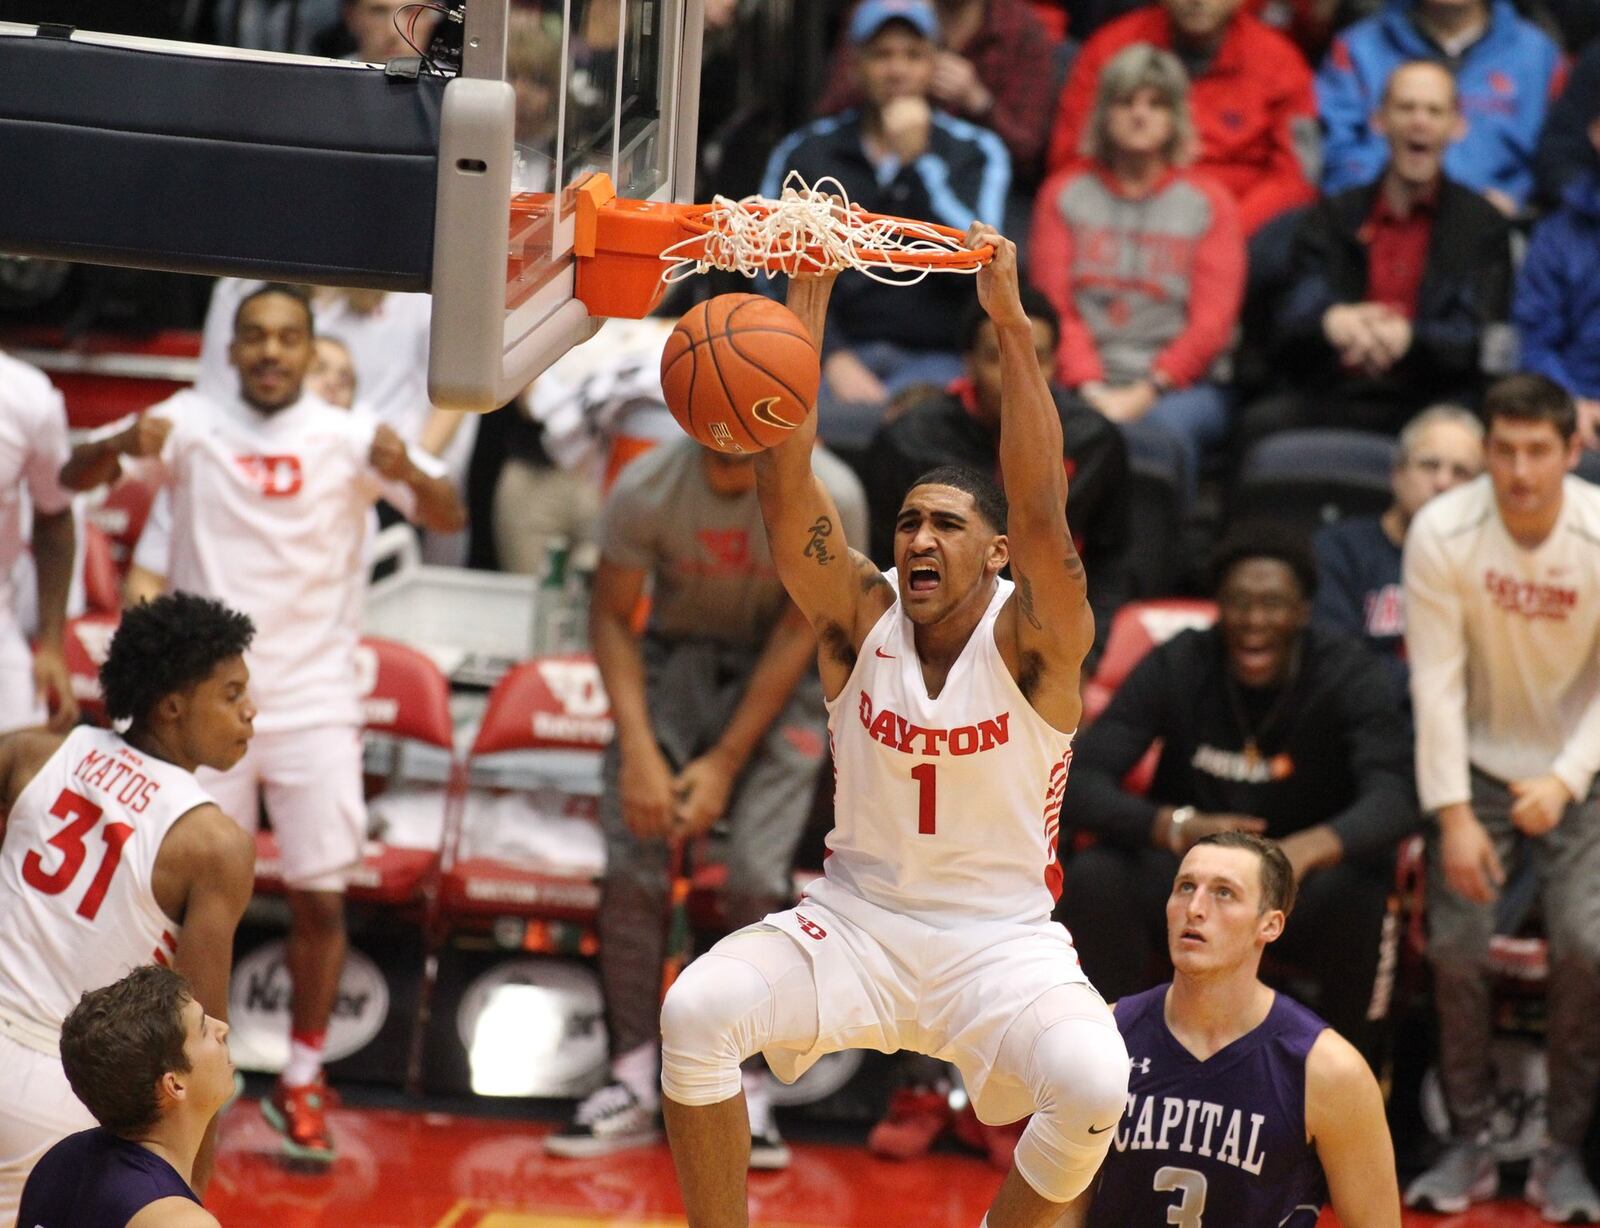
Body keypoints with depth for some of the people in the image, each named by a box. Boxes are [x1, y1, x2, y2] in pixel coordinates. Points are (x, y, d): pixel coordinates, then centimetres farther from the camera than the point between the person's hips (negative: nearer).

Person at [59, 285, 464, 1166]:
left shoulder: (347, 438, -2)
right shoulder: (192, 424, -1)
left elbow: (447, 518, -9)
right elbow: (75, 477, -5)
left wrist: (407, 472, -32)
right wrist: (125, 444, -28)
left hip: (315, 705, 0)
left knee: (321, 899, -1)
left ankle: (300, 1085, 12)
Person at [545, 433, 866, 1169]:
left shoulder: (831, 497, -22)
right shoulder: (647, 488, -19)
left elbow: (799, 632, -12)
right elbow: (611, 617, -7)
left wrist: (725, 763, -13)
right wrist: (639, 751, -16)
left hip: (778, 675, -2)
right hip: (674, 659, 2)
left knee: (756, 877, -17)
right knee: (631, 865, -12)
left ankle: (747, 1097, -7)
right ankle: (633, 1087, -3)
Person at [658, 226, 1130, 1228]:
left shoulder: (1032, 643, -10)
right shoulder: (862, 622, -3)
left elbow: (1042, 509, -28)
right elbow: (787, 495, -16)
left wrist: (1010, 320, -33)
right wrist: (807, 297, -23)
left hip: (1001, 945, -2)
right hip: (855, 921, 2)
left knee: (1095, 1087, -30)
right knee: (696, 1011, -24)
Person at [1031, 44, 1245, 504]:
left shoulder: (1209, 203, 12)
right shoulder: (1065, 193, 16)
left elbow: (1212, 322, 3)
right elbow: (1054, 307, 8)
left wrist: (1145, 393, -11)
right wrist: (1091, 390, -10)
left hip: (1181, 385, -1)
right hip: (1086, 384, 1)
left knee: (1160, 429, -36)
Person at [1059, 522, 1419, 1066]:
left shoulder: (1349, 677, -14)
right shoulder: (1176, 667, -11)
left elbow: (1393, 799, -30)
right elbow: (1080, 782, -20)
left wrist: (1309, 849, -52)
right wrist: (1175, 828, -41)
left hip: (1309, 884, -1)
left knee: (1361, 893, -34)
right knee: (1094, 876, -28)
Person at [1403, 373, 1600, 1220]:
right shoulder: (1443, 534, -17)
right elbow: (1436, 682, -14)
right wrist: (1454, 816, -16)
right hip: (1476, 765, 1)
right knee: (1454, 945, -11)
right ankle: (1469, 1145, 5)